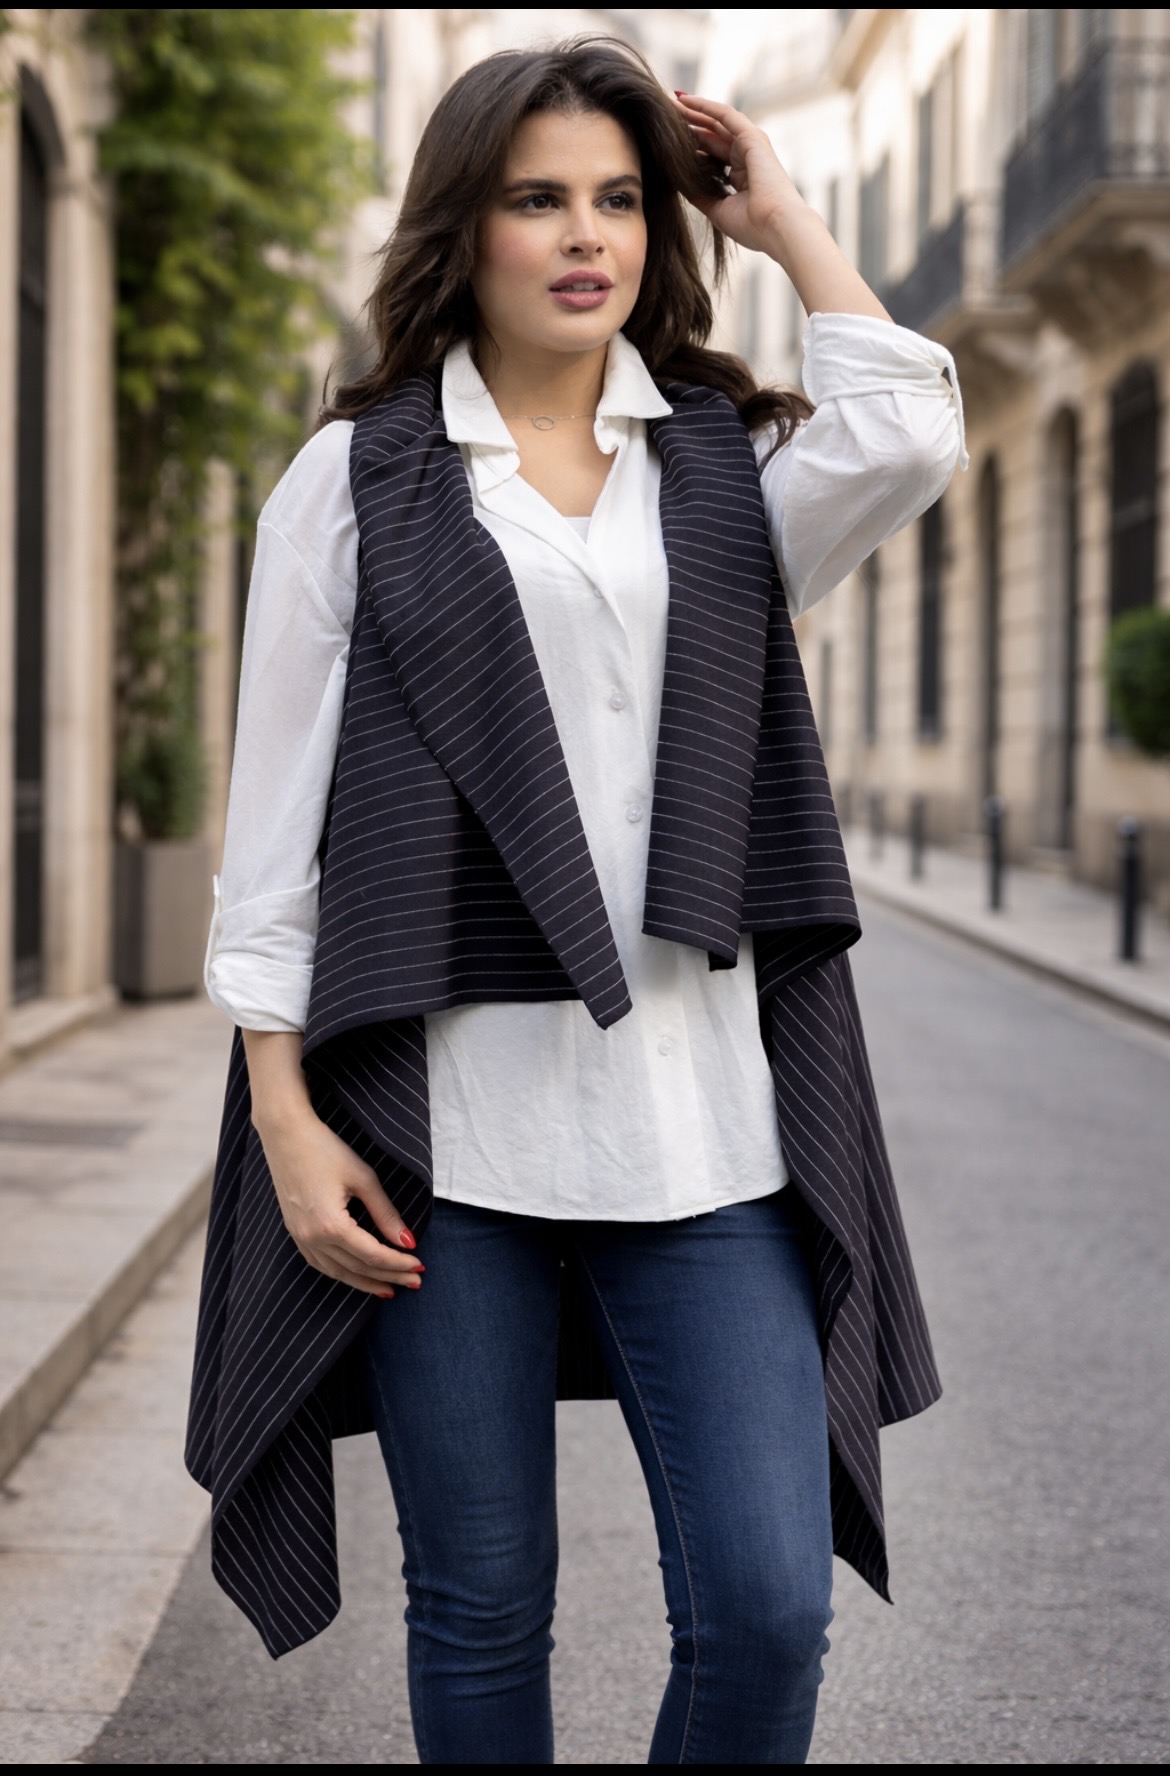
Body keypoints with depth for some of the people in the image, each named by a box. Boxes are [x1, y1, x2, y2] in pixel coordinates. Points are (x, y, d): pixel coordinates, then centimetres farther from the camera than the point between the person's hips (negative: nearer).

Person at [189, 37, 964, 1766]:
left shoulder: (726, 470, 12)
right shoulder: (358, 479, 7)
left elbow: (904, 444, -12)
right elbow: (274, 827, 4)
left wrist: (787, 220, 2)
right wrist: (288, 1120, -4)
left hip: (699, 1119, 2)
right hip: (447, 1128, -1)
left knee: (767, 1609, -2)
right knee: (480, 1617, 8)